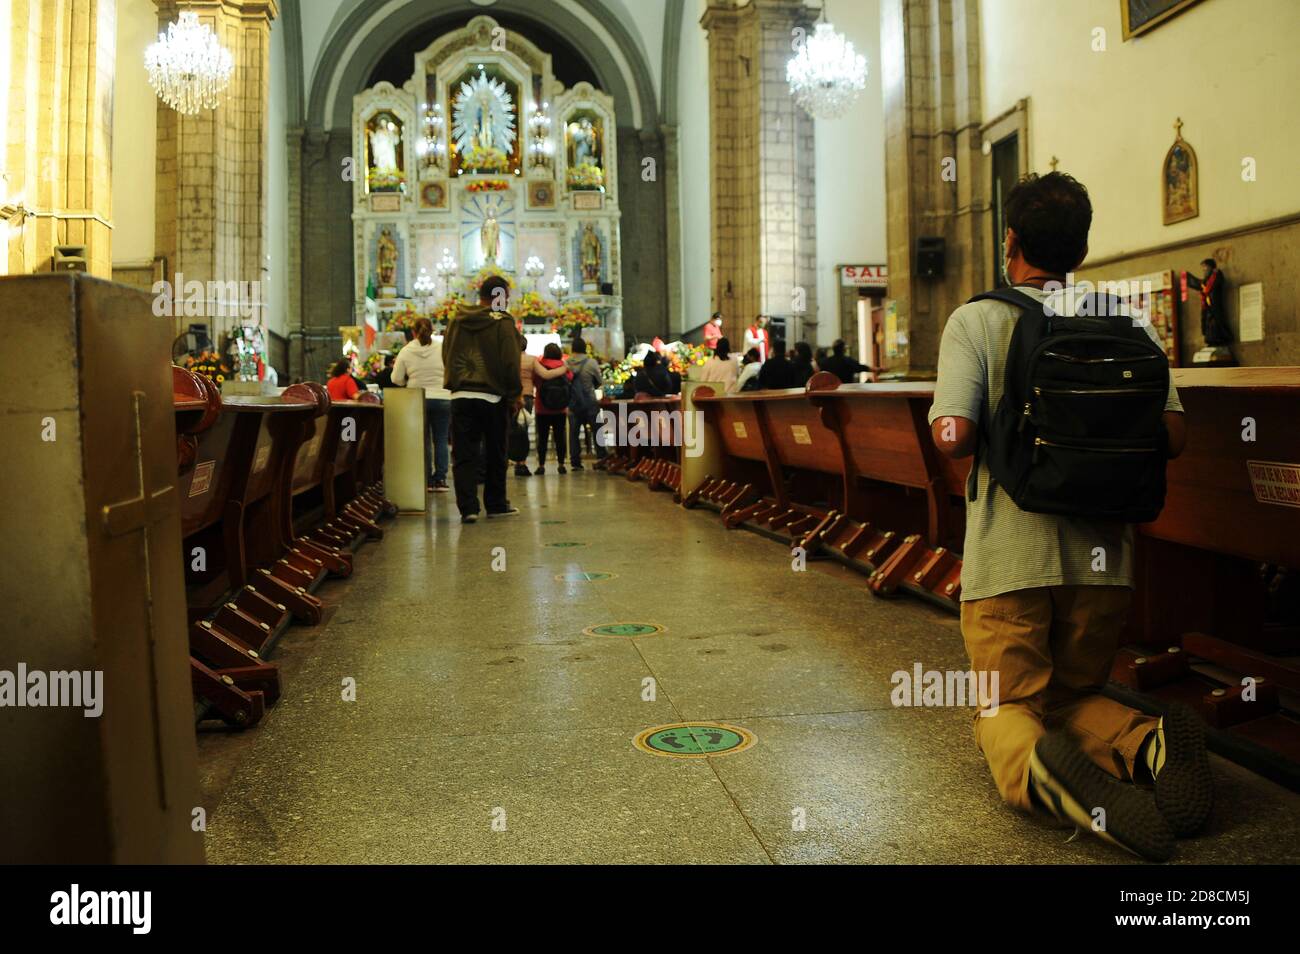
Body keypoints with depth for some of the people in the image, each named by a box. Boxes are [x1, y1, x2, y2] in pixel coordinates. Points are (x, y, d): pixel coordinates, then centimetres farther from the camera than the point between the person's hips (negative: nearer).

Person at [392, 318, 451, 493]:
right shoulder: (442, 349, -4)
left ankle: (426, 480, 8)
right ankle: (440, 479, 5)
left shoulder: (406, 351, -2)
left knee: (422, 441, 8)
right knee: (440, 440, 6)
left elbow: (396, 379, 0)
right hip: (442, 398, -1)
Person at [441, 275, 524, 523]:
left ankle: (467, 508, -6)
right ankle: (496, 505, 21)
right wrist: (516, 394, 0)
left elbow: (446, 358, 15)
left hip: (460, 396, 3)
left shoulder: (456, 322, 9)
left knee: (464, 455, 2)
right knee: (495, 454, 12)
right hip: (493, 397, -3)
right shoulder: (502, 323, -8)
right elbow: (510, 363, -11)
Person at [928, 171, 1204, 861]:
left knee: (1007, 710, 10)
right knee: (1074, 698, 22)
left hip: (1008, 558, -3)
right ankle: (1147, 742, -11)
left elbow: (951, 436, -17)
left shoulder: (976, 320, -5)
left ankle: (1034, 766, -26)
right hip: (1103, 555, 4)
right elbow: (1172, 435, -1)